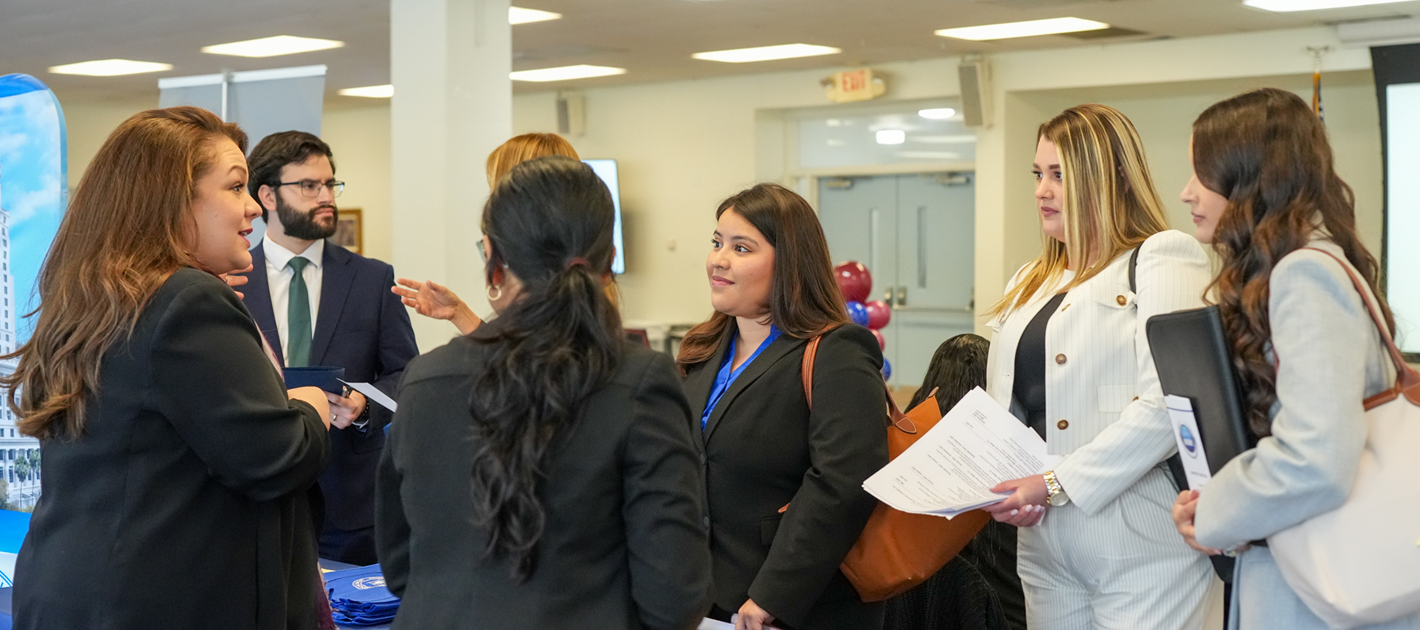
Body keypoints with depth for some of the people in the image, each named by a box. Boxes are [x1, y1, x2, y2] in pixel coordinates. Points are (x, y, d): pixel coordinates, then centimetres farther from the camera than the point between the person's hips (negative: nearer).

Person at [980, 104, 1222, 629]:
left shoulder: (1162, 259, -4)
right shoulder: (1029, 284, 19)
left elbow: (1167, 403, -17)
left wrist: (1058, 482, -17)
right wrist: (996, 486, -4)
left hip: (1143, 546, -6)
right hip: (1046, 543, 7)